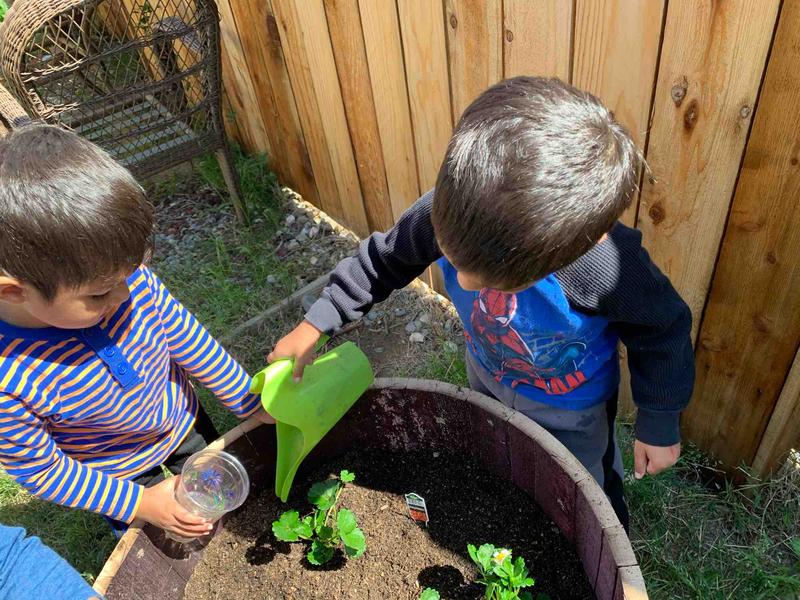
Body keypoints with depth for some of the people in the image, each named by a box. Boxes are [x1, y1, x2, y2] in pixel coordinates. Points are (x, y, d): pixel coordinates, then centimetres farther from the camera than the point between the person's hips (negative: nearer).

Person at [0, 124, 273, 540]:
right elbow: (40, 470, -21)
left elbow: (186, 338, -14)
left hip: (185, 424, 3)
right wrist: (140, 503, -18)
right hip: (118, 478, -3)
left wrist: (246, 400, -4)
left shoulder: (126, 276, -31)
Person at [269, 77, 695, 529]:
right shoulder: (449, 209, -35)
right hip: (486, 374, 4)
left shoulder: (611, 270, -44)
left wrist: (660, 425, -7)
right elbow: (388, 256, -13)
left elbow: (663, 335, -21)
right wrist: (316, 323, -7)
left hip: (570, 409, -3)